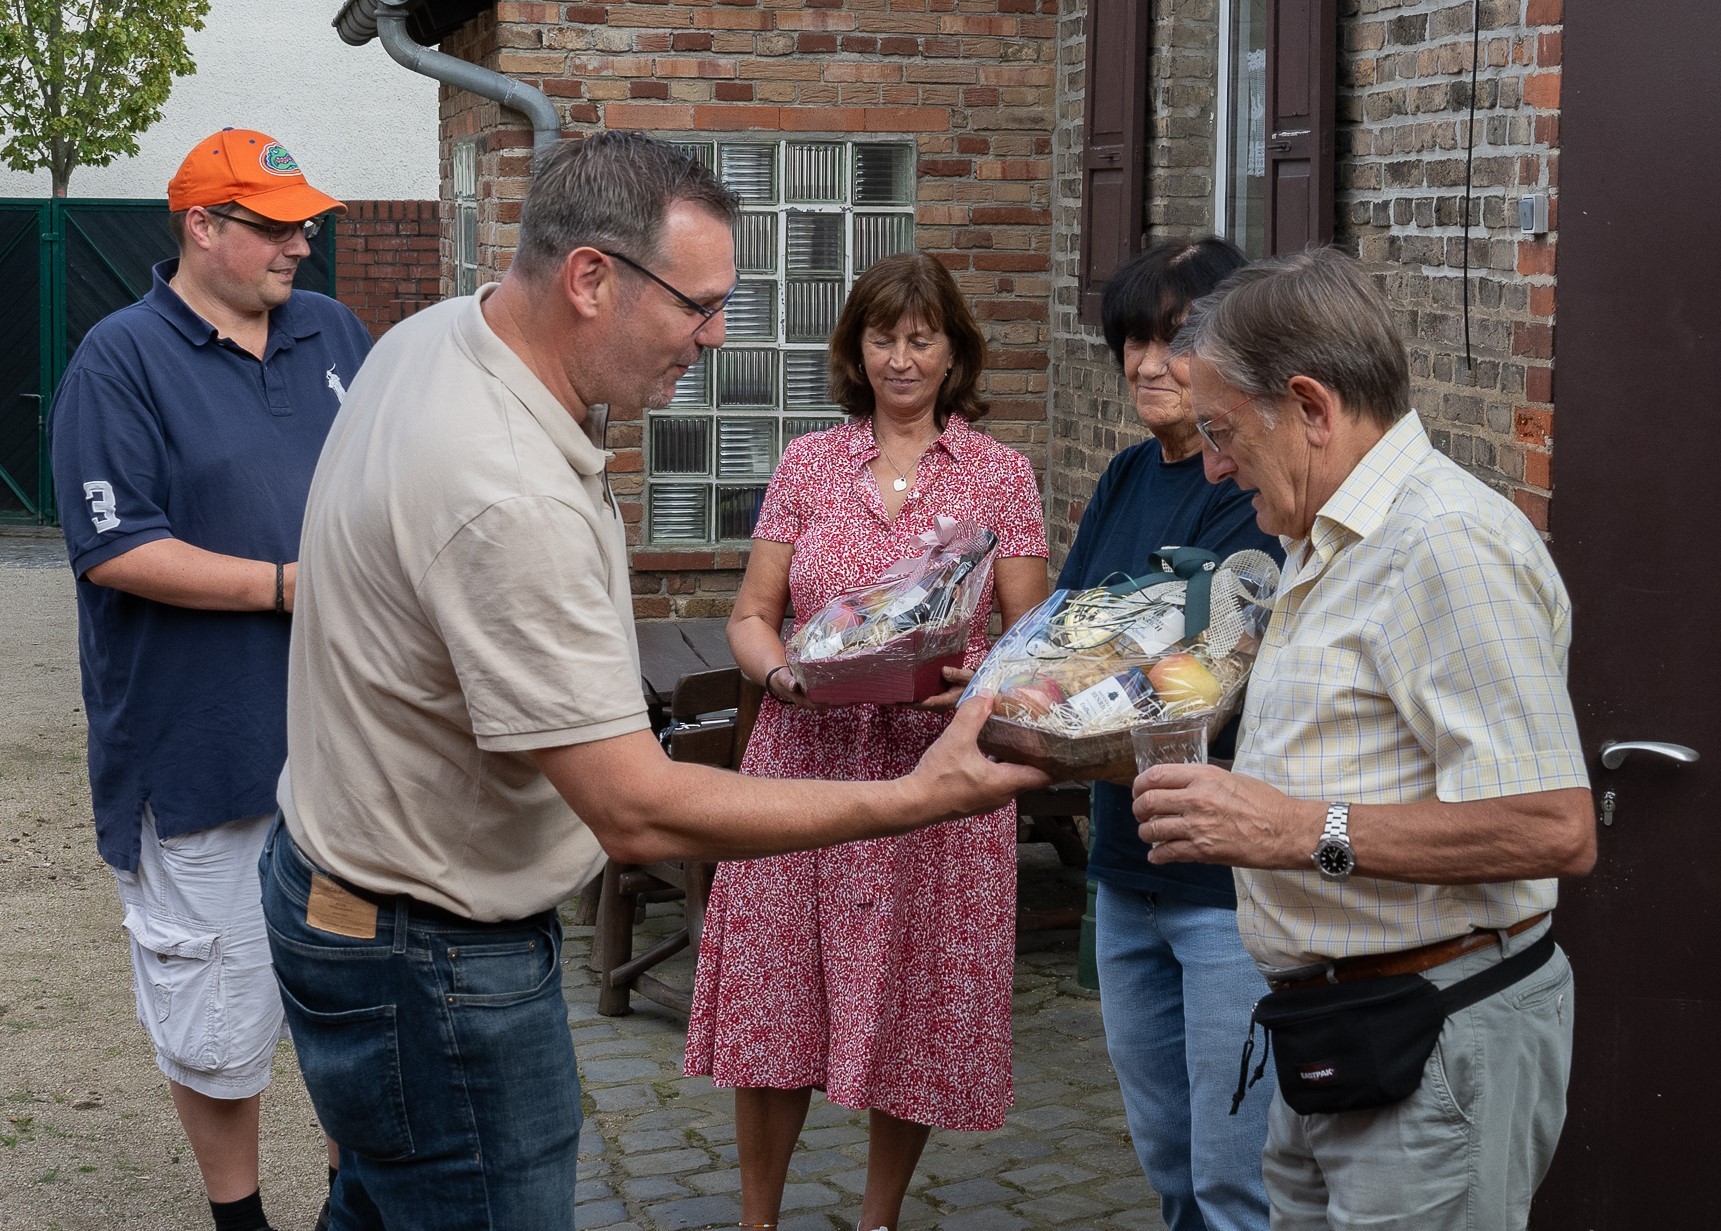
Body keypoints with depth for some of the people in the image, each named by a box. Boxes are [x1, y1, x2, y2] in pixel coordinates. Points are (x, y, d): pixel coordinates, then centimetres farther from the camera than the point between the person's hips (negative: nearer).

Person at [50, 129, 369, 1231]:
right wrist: (291, 584, -18)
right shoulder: (122, 360, -9)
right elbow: (115, 551, -16)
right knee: (220, 1014, 8)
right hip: (208, 754, -5)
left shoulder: (336, 334, 7)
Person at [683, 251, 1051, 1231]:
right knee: (775, 1001, 3)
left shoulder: (1001, 474, 4)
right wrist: (783, 671, -13)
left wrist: (975, 679, -18)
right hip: (806, 762, 1)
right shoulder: (809, 463, 9)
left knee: (916, 1011, 6)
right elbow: (751, 617, 8)